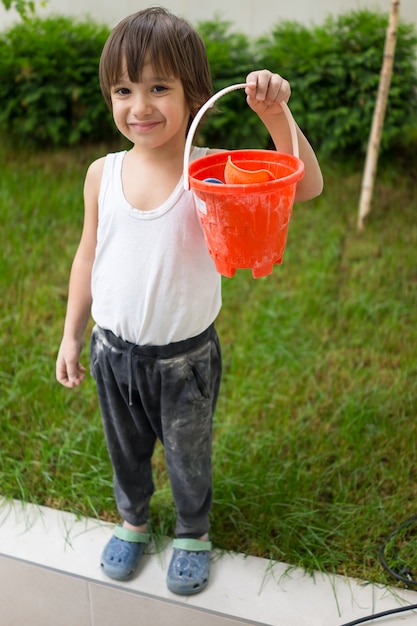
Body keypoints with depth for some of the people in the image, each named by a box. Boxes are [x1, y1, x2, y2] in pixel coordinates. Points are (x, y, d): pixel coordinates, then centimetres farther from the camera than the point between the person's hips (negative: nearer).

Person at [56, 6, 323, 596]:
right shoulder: (103, 174, -9)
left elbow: (306, 187, -25)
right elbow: (88, 256, 2)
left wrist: (275, 114, -38)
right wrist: (72, 335, 6)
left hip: (186, 355, -2)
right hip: (114, 350, 3)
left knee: (188, 454, 21)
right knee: (126, 448, 26)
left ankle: (193, 532, 50)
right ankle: (132, 519, 55)